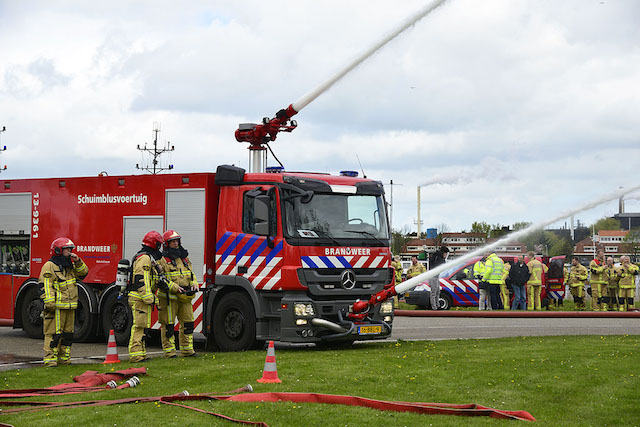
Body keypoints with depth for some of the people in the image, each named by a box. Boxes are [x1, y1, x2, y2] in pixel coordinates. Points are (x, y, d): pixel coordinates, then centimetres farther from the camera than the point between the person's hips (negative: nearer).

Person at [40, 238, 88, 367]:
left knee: (67, 334, 11)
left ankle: (64, 360, 18)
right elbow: (46, 286, -14)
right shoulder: (49, 266, -8)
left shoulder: (70, 266, 18)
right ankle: (50, 360, -6)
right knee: (54, 334, -8)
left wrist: (77, 262, 4)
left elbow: (83, 272, 22)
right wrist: (49, 304, -21)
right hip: (56, 307, -8)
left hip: (69, 307, 8)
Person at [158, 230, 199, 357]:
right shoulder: (162, 260, -6)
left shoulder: (184, 258, 16)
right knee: (168, 324, -2)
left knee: (188, 322, 7)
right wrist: (174, 287, -21)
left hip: (185, 297, 6)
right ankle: (169, 351, 4)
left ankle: (187, 350, 14)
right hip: (168, 297, -6)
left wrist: (194, 284, 1)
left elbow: (191, 274, 21)